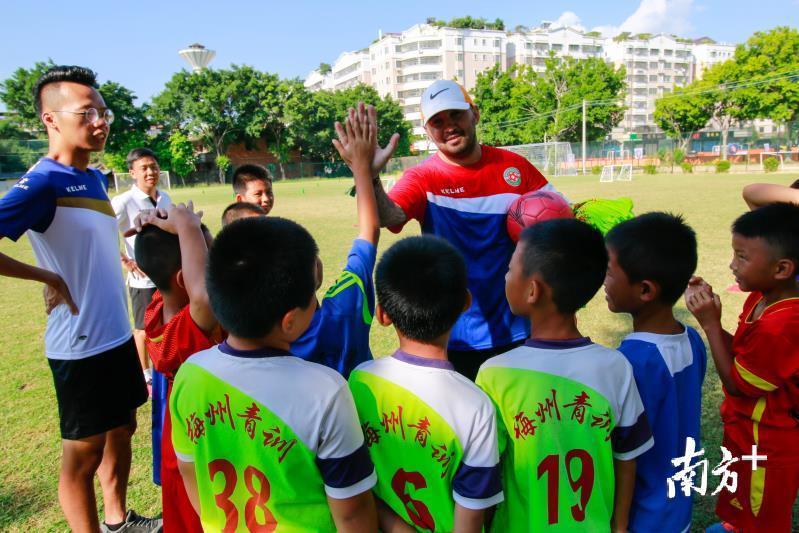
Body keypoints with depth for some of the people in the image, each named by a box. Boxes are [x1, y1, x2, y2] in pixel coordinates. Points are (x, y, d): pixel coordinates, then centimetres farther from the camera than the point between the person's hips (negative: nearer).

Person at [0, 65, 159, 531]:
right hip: (80, 344, -9)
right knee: (83, 455, 8)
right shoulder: (42, 182, -18)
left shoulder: (95, 177, 6)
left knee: (122, 429, 22)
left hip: (118, 334, 9)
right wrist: (49, 278, -18)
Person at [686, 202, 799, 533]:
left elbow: (737, 384, -24)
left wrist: (710, 324, -26)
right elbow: (745, 353, 2)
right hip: (747, 430, 9)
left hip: (765, 444, -8)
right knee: (741, 500, 34)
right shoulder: (763, 297, -7)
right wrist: (712, 316, -12)